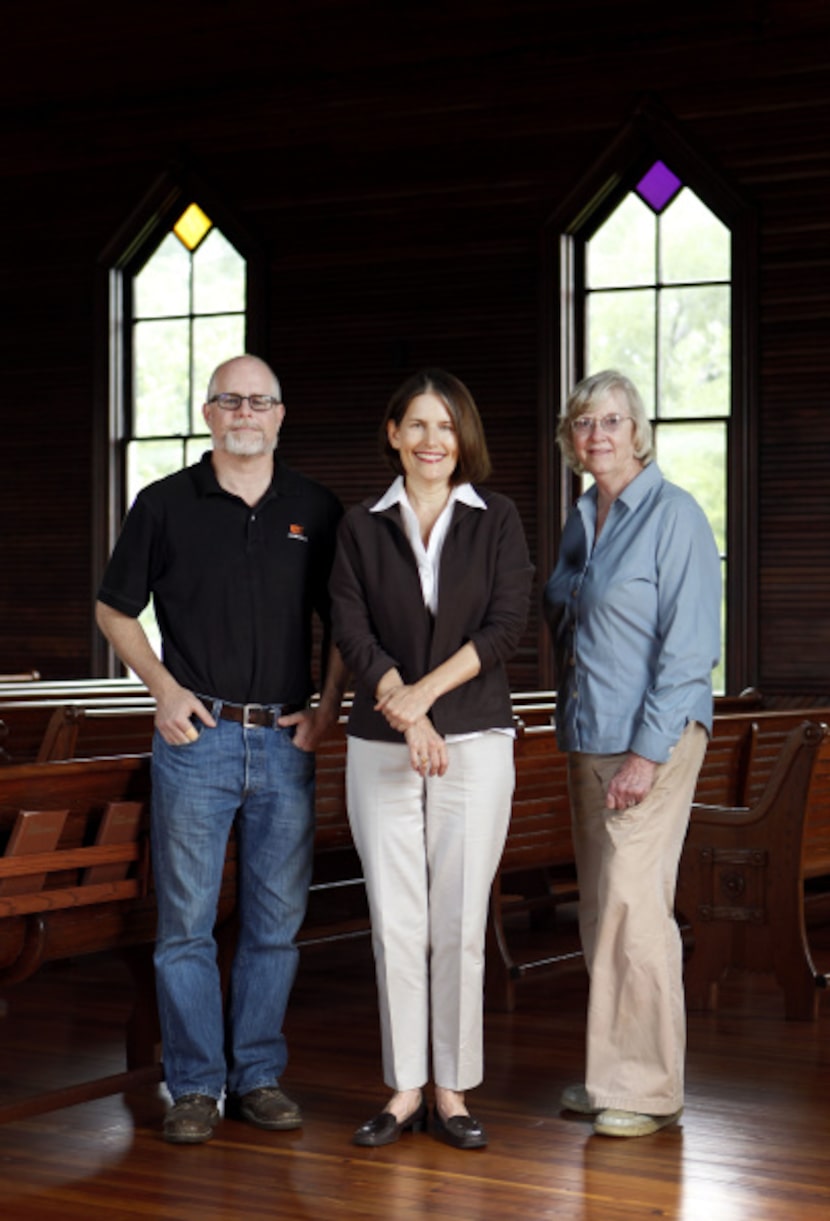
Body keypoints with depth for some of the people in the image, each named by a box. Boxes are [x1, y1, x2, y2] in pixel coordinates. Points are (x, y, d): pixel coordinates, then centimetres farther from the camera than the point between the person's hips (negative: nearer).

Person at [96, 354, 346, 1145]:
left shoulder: (316, 511, 9)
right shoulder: (165, 505, 3)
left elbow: (344, 622, 16)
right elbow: (114, 610, 9)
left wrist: (329, 705, 3)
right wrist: (164, 687, -2)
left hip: (285, 741, 2)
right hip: (196, 734, -2)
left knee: (276, 921, 6)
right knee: (187, 921, 0)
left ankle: (258, 1075, 17)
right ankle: (194, 1087, 9)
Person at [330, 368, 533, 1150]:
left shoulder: (496, 519, 5)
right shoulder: (361, 528, 7)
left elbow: (506, 625, -5)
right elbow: (351, 632, -3)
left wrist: (426, 689, -15)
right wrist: (405, 715, -15)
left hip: (475, 741, -1)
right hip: (380, 747, 1)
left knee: (459, 923, 1)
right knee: (395, 922, 3)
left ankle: (451, 1092, 11)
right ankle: (404, 1090, 13)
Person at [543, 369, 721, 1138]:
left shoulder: (672, 515, -9)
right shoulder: (580, 523, 14)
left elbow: (690, 645, -14)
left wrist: (649, 752, -18)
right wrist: (571, 723, 13)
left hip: (651, 736, -8)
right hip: (587, 736, 8)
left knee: (632, 902, -10)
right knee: (600, 905, 9)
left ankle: (646, 1087, -1)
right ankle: (610, 1073, 17)